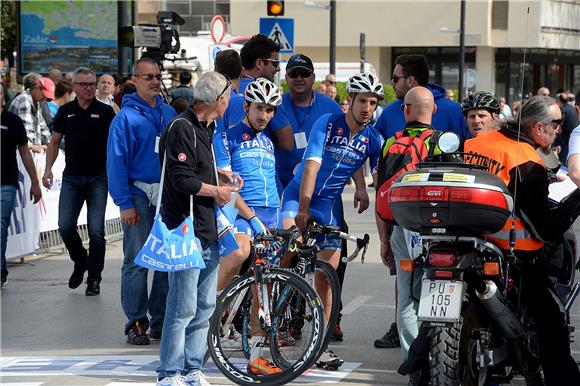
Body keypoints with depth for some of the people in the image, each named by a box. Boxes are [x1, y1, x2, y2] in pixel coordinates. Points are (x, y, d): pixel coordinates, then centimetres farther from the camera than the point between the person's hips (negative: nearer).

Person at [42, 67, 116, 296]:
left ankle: (94, 278, 7)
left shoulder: (105, 112, 0)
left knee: (96, 230, -3)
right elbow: (55, 142, 12)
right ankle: (80, 262, 24)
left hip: (98, 178, -2)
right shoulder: (65, 112, 7)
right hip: (72, 178, 2)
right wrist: (48, 168, 0)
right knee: (65, 226, -3)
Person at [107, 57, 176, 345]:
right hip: (140, 197, -5)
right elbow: (116, 162, -7)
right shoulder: (126, 117, -5)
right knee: (137, 262, -3)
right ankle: (136, 323, 5)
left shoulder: (169, 113, 10)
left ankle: (162, 321, 15)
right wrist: (125, 203, -13)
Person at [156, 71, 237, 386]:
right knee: (184, 308, -8)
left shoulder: (207, 129, 19)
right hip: (186, 231, -9)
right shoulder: (182, 128, -12)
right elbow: (182, 180, -18)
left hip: (209, 231, 10)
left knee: (205, 307, 11)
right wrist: (216, 191, -5)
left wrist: (224, 180, 14)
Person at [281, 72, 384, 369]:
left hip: (330, 203, 3)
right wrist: (303, 207, -28)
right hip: (299, 194, -3)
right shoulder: (327, 123, -12)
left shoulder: (373, 139, -2)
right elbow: (312, 166, -19)